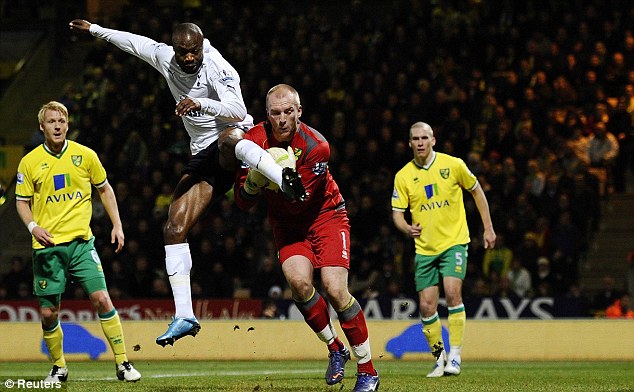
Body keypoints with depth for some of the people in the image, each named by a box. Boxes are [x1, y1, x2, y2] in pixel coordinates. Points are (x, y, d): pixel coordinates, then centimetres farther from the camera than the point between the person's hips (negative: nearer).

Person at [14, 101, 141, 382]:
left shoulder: (85, 155, 3)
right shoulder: (29, 162, 1)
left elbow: (104, 189, 15)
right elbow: (22, 201, 10)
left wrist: (117, 225, 8)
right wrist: (33, 226, -8)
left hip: (81, 241, 0)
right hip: (47, 245, 0)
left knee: (102, 299, -12)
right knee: (48, 313, 1)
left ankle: (123, 364, -5)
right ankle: (58, 367, 22)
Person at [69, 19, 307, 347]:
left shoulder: (217, 68, -17)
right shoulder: (164, 57, 4)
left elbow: (237, 111, -31)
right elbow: (134, 41, 24)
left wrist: (201, 104, -46)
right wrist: (94, 30, 36)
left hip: (234, 142, -7)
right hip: (204, 157, 7)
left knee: (226, 138, -45)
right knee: (174, 230, -6)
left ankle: (284, 178, -63)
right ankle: (184, 316, -6)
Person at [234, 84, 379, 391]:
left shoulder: (316, 147, -23)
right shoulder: (253, 142, -13)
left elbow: (298, 203, -22)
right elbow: (242, 202, -9)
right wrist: (255, 179, -29)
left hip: (325, 214, -3)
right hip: (286, 224, 3)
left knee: (335, 290, -17)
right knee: (299, 282, -24)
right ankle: (335, 349, 0)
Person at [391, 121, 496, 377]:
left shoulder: (453, 165, -5)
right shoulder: (403, 176, -1)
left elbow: (476, 191, 8)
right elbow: (397, 213, 0)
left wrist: (488, 228, 6)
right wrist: (407, 228, -24)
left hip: (454, 241, -2)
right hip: (425, 248, 2)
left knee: (452, 291, -21)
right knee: (426, 306, -2)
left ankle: (455, 355, -15)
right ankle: (439, 357, 17)